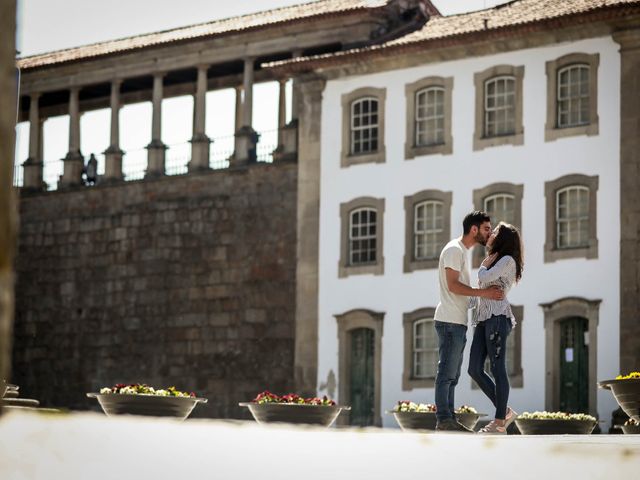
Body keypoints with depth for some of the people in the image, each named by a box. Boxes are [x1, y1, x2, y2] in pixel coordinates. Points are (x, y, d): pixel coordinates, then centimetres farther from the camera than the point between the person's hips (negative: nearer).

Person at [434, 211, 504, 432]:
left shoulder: (463, 251, 21)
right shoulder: (454, 249, -10)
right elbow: (453, 285, -18)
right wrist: (484, 292, -22)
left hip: (457, 322, 10)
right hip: (450, 321, -10)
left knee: (452, 375, 10)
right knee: (447, 373, -10)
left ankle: (449, 420, 12)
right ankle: (443, 420, -10)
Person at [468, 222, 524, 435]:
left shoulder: (507, 260, -1)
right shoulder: (494, 262, 27)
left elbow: (484, 278, -14)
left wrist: (484, 265, 5)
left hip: (497, 317, -9)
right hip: (483, 319, 9)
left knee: (497, 369, -9)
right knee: (474, 369, 1)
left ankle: (500, 423, -10)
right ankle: (505, 412, 8)